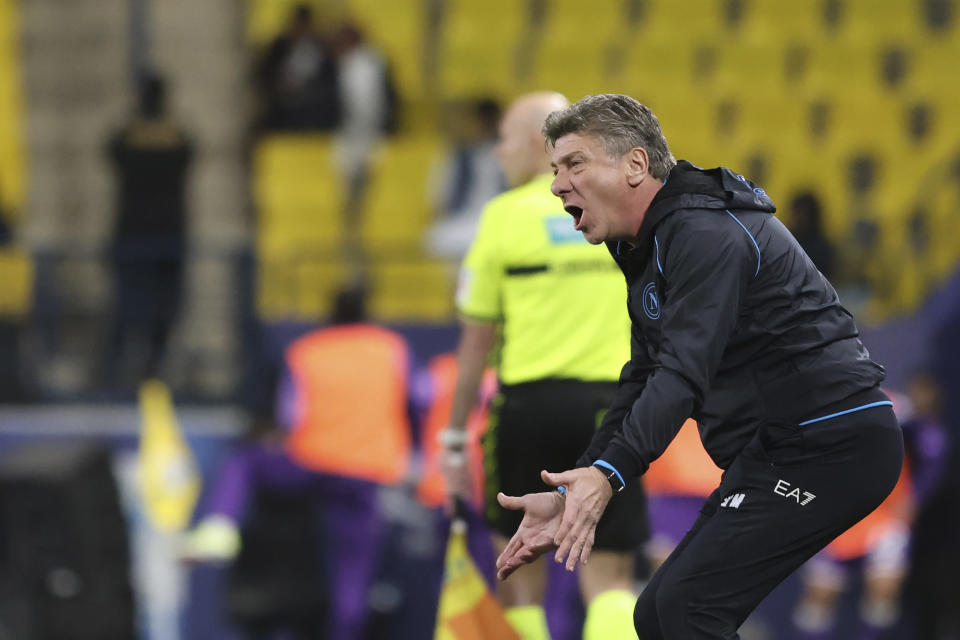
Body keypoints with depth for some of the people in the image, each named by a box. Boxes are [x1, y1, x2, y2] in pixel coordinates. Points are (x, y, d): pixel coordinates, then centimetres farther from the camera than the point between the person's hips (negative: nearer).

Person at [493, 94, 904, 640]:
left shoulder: (706, 235, -17)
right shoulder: (648, 250, 17)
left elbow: (684, 371, -29)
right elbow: (645, 384, 18)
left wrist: (607, 475, -40)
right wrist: (570, 499, 9)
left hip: (832, 444, -11)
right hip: (784, 448, 11)